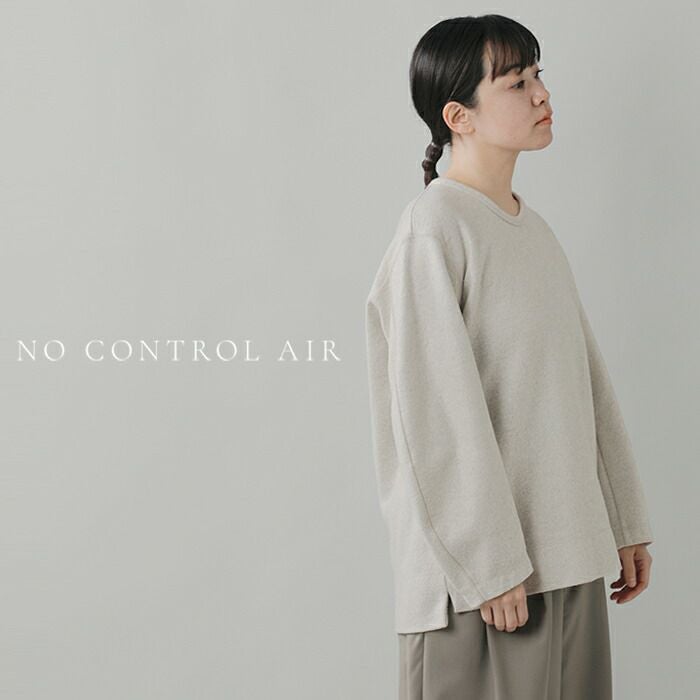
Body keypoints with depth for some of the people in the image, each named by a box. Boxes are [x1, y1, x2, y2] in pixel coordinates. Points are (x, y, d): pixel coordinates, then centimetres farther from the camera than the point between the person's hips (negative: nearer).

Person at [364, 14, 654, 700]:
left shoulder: (534, 230, 13)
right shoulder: (433, 229, -11)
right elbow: (438, 412, -16)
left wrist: (624, 525, 15)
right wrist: (487, 566, -17)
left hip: (569, 556, 7)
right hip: (481, 569, -7)